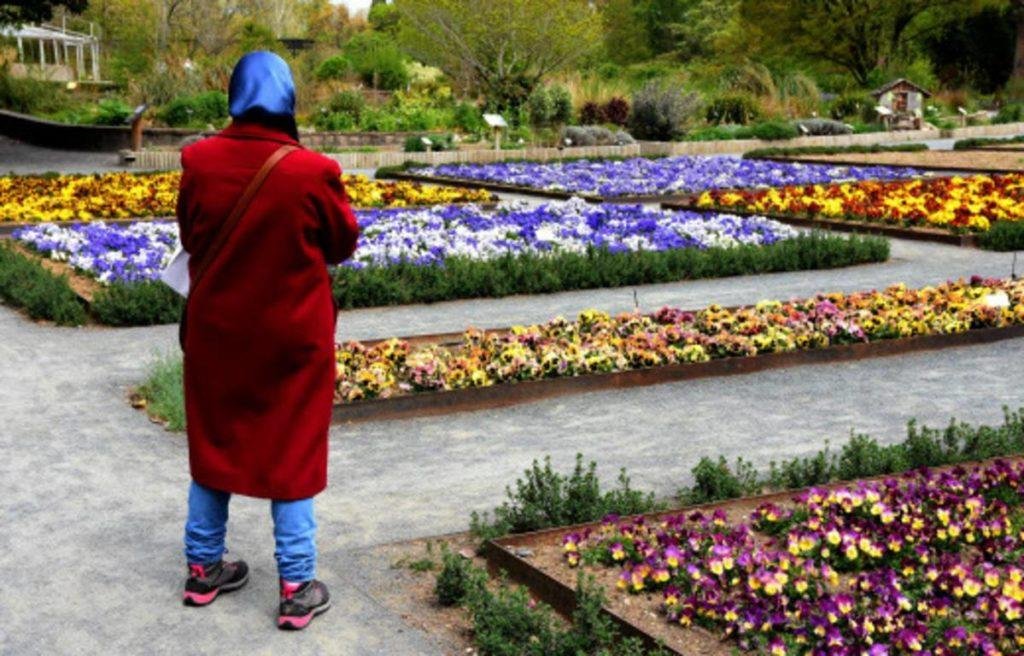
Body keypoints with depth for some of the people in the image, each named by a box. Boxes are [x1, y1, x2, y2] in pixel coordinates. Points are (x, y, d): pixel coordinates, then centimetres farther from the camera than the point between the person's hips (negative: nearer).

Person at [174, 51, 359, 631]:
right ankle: (297, 590, 15)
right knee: (293, 454, 10)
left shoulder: (200, 162, -11)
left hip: (216, 332, 3)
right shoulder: (312, 172, -19)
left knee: (213, 445, 19)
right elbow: (344, 244, -4)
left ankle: (204, 570, 31)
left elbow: (191, 239, 4)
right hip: (291, 338, -3)